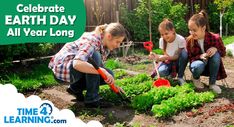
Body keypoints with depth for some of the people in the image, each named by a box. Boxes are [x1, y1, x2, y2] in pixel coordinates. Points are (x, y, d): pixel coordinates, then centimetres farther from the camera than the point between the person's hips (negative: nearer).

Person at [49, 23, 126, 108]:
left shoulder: (104, 46, 0)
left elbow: (99, 66, 9)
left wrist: (112, 84, 0)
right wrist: (103, 71, -42)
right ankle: (91, 99, -22)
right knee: (94, 56, -31)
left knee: (109, 74, -5)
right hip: (62, 68, -8)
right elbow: (77, 64, -43)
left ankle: (76, 88, 9)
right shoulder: (92, 41, -27)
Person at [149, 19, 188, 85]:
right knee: (161, 72, -33)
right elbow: (166, 55, -10)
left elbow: (177, 56, -21)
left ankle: (180, 77, -16)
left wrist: (166, 57, -37)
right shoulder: (162, 40, -13)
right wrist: (156, 57, -30)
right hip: (169, 62, 1)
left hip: (178, 61, -1)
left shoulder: (180, 39, -24)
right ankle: (171, 73, 6)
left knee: (184, 53, -35)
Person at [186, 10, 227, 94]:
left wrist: (216, 49, -30)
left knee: (216, 54, -32)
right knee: (198, 66, -38)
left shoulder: (215, 38, -21)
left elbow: (223, 53, -5)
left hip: (210, 66, 1)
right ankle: (195, 78, 2)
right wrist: (200, 56, -33)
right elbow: (190, 58, -10)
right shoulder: (189, 40, -18)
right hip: (198, 62, -1)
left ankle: (212, 83, -15)